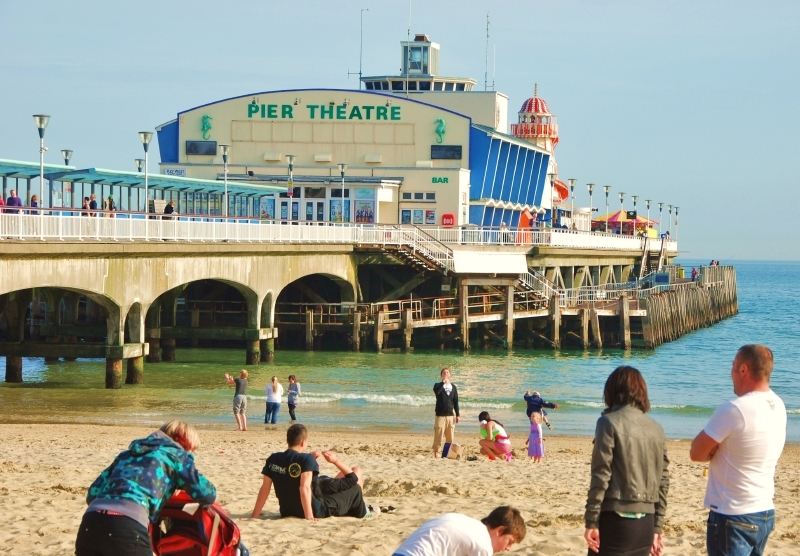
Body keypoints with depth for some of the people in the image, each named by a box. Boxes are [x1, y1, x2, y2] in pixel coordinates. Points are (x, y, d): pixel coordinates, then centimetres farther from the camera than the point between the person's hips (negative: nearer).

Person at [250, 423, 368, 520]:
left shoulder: (272, 459, -5)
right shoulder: (307, 460, -20)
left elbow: (264, 489, -4)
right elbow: (304, 488, -31)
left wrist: (254, 516, 1)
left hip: (287, 512, 6)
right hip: (315, 511, -6)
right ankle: (361, 512, 35)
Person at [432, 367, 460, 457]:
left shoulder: (453, 387, 13)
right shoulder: (438, 385, 3)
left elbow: (456, 402, 14)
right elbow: (436, 391, -23)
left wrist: (458, 415, 10)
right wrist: (443, 382, -21)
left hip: (451, 415, 3)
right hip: (440, 415, -3)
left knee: (450, 437, 3)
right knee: (438, 435, -7)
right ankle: (436, 453, -3)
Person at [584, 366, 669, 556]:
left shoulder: (610, 422, -6)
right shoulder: (656, 429, 11)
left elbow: (601, 476, -11)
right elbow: (663, 482, 12)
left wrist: (591, 521, -7)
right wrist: (657, 528, 17)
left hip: (615, 519, -6)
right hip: (645, 523, 6)